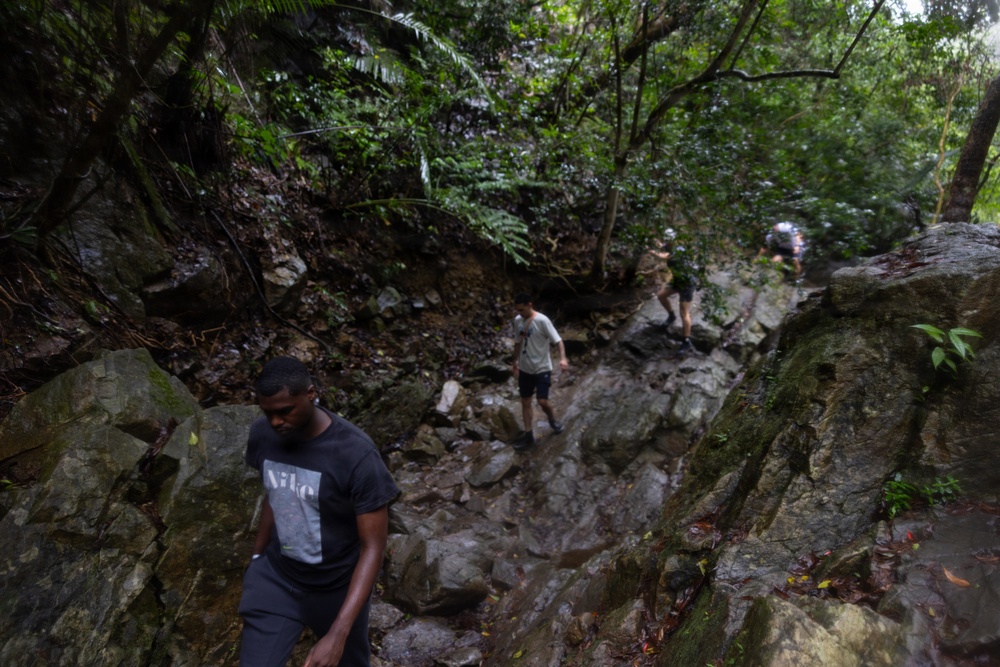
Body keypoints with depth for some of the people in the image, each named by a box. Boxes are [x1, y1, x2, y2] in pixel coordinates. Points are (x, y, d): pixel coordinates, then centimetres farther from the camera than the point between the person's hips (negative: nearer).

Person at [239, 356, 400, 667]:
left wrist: (339, 633, -29)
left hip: (339, 588, -3)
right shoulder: (262, 435, -14)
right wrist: (257, 557, 16)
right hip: (275, 577, 3)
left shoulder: (356, 455, -31)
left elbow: (373, 547, -25)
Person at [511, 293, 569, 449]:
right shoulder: (517, 320, 2)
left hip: (542, 368, -6)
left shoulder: (542, 321, -18)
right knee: (525, 401, 9)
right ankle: (528, 435, 21)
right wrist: (515, 362, 19)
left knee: (542, 401, -9)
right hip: (525, 369, 6)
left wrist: (562, 358, -34)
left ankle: (553, 419, 24)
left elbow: (558, 340, -19)